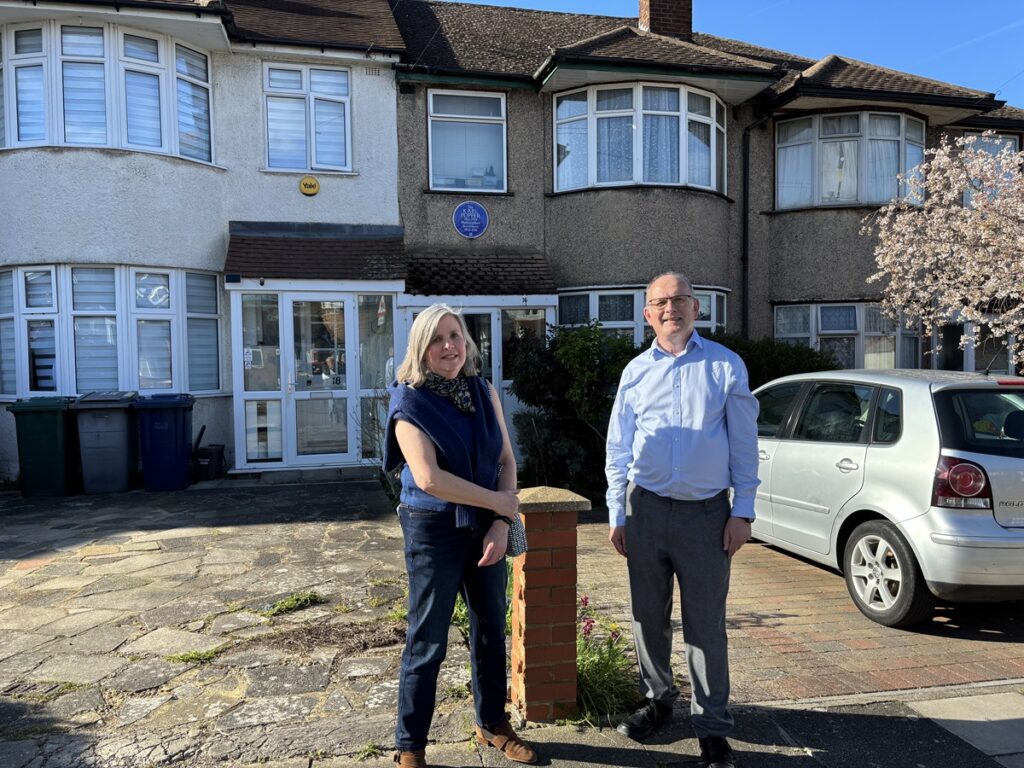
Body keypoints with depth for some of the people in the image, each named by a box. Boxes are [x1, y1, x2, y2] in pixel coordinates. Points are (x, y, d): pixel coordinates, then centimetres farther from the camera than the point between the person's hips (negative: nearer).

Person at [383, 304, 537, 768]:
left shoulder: (484, 393, 2)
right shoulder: (410, 402, -13)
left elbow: (506, 460, 2)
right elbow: (429, 477, -23)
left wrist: (502, 524, -9)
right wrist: (499, 501, -17)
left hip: (486, 528, 5)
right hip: (434, 530, -5)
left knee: (491, 630, 17)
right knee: (427, 642, 5)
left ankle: (492, 724, 37)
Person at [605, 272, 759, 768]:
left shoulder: (725, 366, 1)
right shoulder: (636, 372, 7)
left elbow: (744, 444, 1)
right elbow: (618, 449, 10)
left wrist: (742, 512, -4)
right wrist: (616, 514, 5)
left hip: (707, 513, -2)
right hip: (646, 508, 3)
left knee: (706, 625, 3)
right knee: (648, 615, 13)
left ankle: (712, 728, 17)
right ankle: (658, 698, 34)